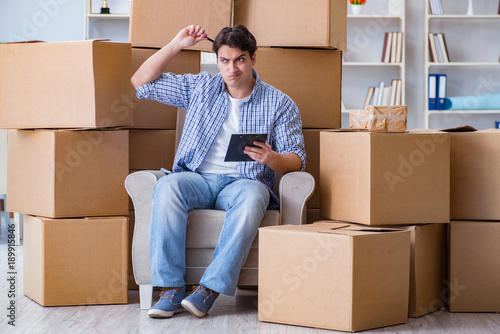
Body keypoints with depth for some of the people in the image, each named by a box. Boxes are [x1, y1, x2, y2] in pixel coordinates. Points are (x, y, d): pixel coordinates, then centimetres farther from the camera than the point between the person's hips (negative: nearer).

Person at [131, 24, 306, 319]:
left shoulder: (280, 104, 8)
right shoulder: (200, 88, 16)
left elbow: (296, 161, 3)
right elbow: (141, 82, 16)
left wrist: (272, 159, -20)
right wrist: (176, 45, 8)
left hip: (244, 181, -2)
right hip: (198, 178, 2)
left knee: (252, 196, -39)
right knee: (167, 187, -33)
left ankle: (211, 289, -38)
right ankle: (172, 289, -32)